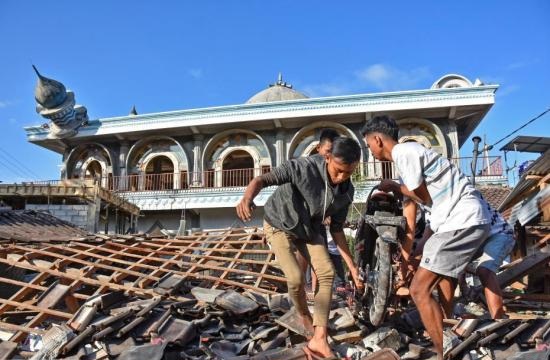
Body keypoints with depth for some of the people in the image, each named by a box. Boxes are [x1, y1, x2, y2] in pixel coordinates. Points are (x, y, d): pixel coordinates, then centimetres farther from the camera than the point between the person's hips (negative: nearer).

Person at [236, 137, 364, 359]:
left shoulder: (346, 191, -15)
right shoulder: (304, 167, -33)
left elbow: (336, 229, -5)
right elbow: (263, 180, -39)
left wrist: (352, 266, -7)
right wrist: (247, 197, -63)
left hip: (308, 229, 5)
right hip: (279, 225, -4)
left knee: (327, 273, -10)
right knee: (295, 278, -16)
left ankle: (318, 340, -5)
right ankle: (305, 317, 17)